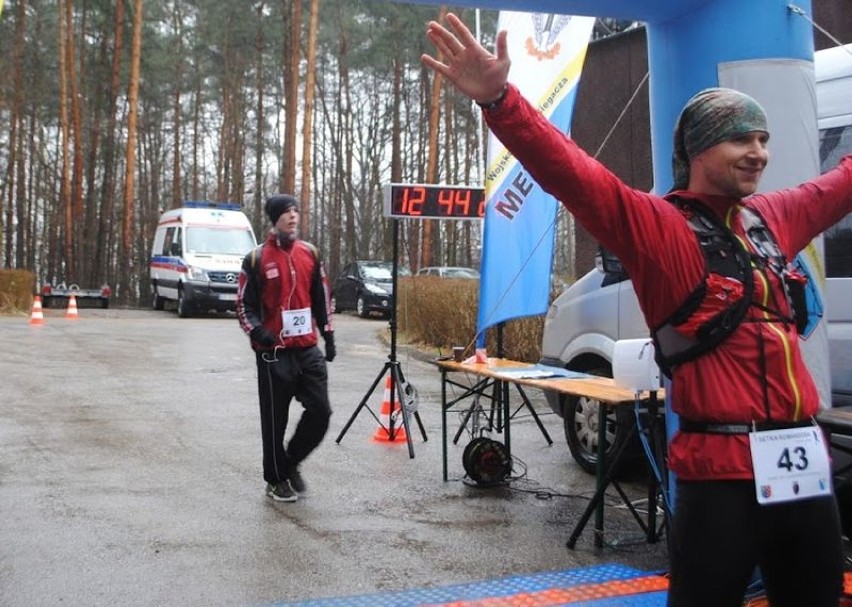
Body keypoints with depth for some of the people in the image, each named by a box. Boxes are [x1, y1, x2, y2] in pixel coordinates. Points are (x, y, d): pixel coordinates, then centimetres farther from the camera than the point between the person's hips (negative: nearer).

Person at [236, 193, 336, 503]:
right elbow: (244, 304, -2)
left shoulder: (309, 253, 9)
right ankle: (276, 480, 20)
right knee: (275, 419, 4)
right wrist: (257, 331, -19)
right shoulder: (257, 259, -4)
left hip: (308, 349, 4)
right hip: (274, 352, -4)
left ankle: (291, 461, 25)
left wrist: (328, 335, 12)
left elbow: (322, 297, 16)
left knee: (320, 412, 2)